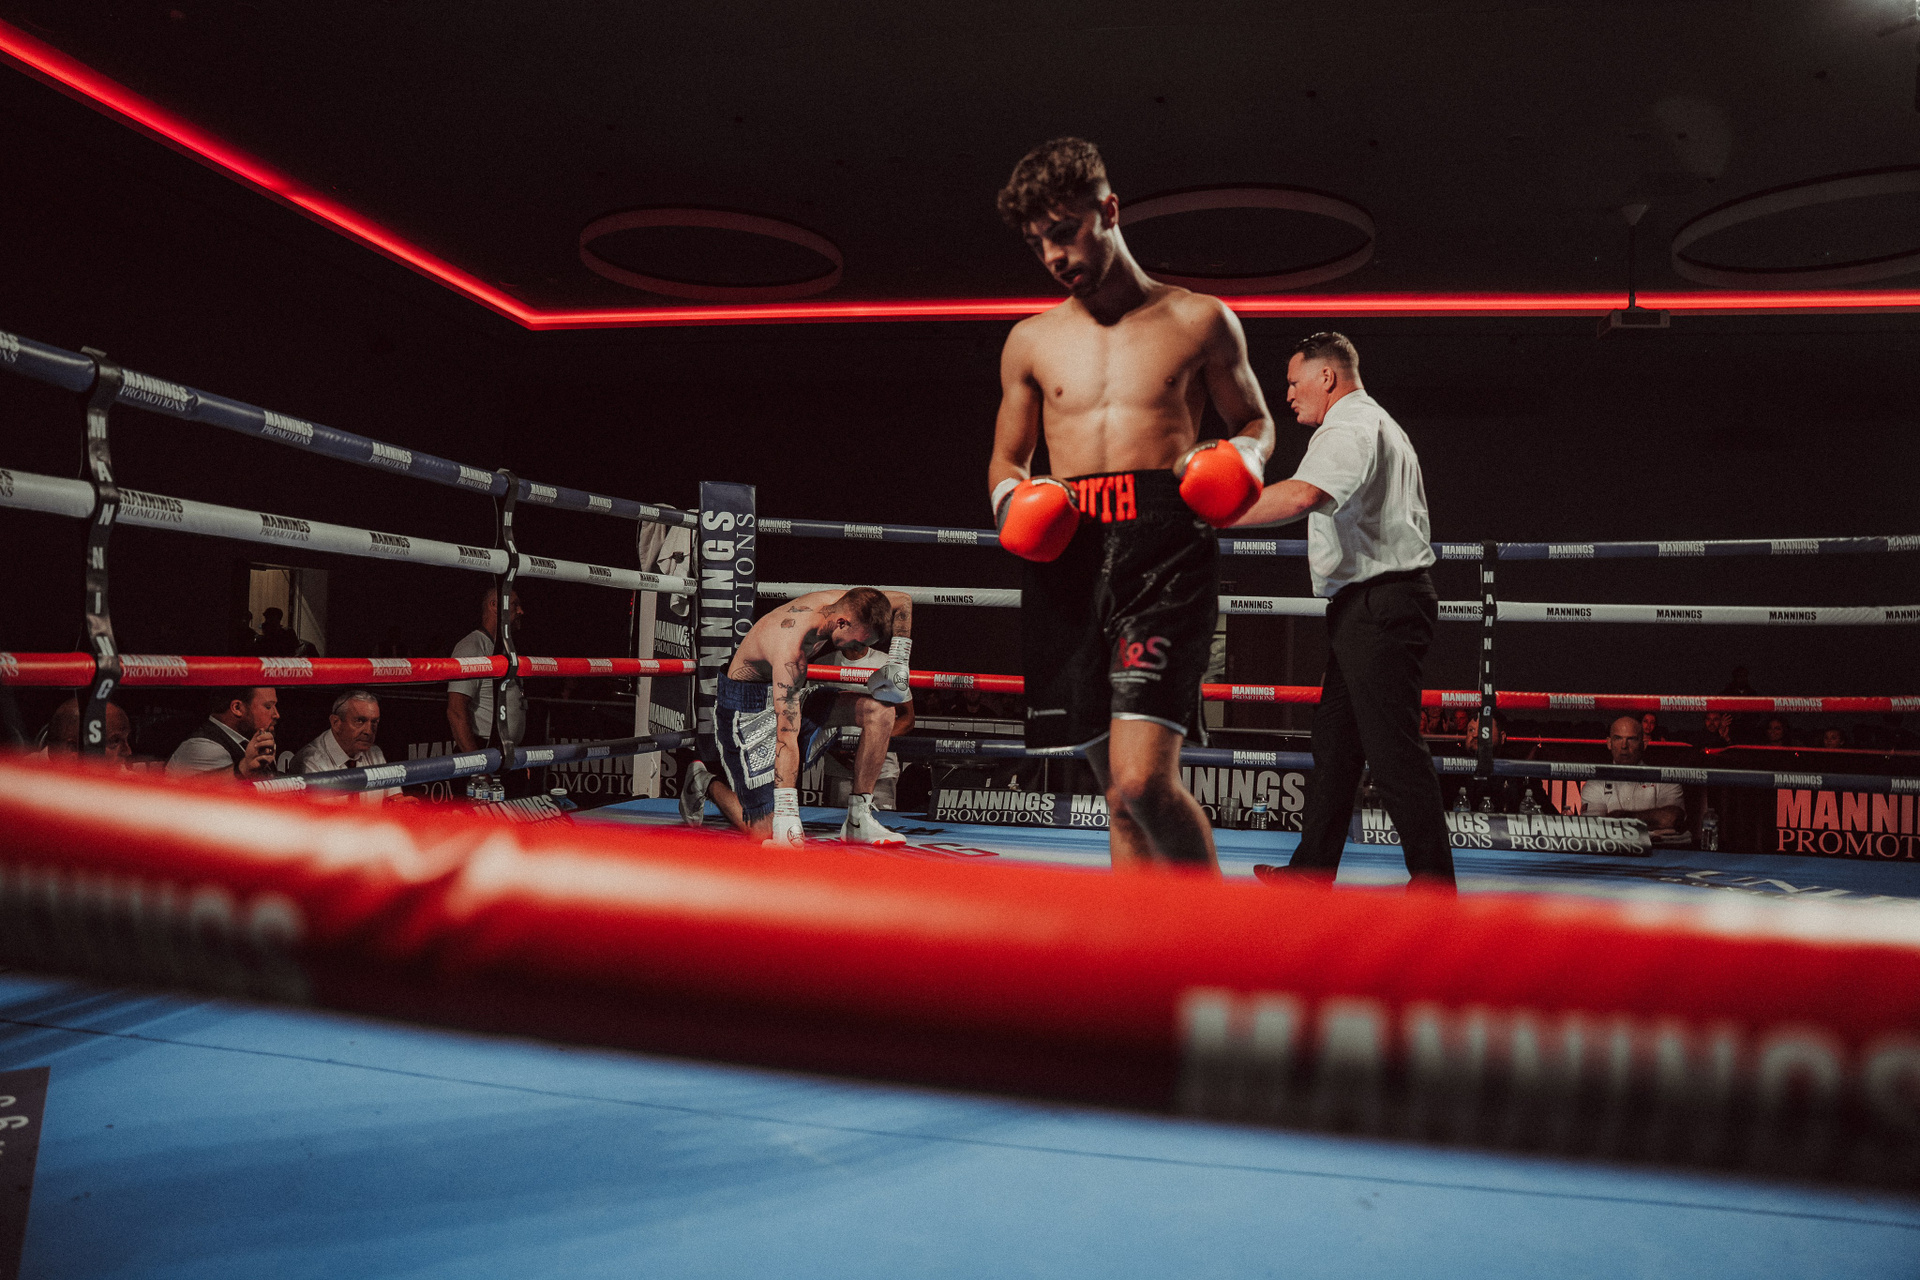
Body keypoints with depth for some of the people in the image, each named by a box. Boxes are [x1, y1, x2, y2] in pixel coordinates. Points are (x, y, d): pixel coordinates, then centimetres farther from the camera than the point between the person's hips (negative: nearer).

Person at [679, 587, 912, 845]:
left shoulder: (840, 602, -14)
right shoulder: (790, 649, -36)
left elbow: (903, 602, 5)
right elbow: (787, 737, -40)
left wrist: (897, 662, -7)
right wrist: (786, 817, -42)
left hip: (792, 696, 8)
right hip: (747, 711, -8)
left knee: (880, 709, -14)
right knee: (766, 830, -13)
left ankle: (858, 821, -5)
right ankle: (705, 781, 16)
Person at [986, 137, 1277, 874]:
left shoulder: (1199, 321, 11)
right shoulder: (1031, 341, 18)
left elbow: (1255, 422, 21)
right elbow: (1006, 462, 25)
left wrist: (1239, 463, -2)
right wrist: (1014, 503, 2)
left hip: (1164, 546, -3)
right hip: (1066, 555, 4)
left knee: (1142, 781, -16)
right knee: (1119, 792, 6)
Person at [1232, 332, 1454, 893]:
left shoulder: (1348, 429, -12)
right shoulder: (1379, 425, 24)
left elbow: (1300, 495, -32)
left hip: (1375, 607, -11)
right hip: (1377, 607, 11)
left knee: (1392, 748, -8)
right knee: (1334, 738, 13)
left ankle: (1433, 882, -2)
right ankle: (1312, 869, 20)